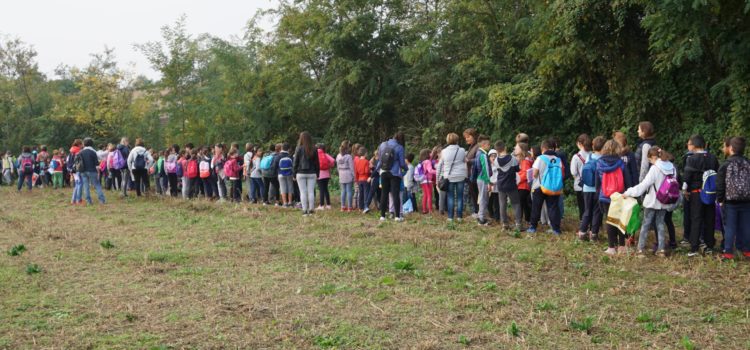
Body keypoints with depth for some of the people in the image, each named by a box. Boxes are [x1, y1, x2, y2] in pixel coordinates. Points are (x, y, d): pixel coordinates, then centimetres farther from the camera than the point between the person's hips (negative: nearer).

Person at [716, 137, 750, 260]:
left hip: (730, 202, -4)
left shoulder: (725, 165, -9)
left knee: (730, 227, 1)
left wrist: (720, 199, 4)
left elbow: (720, 185, -8)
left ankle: (728, 252, 0)